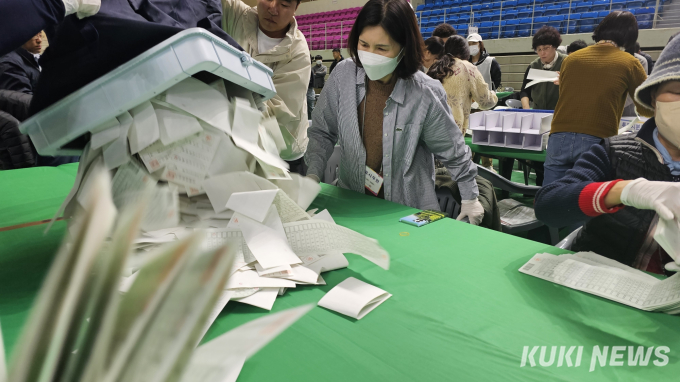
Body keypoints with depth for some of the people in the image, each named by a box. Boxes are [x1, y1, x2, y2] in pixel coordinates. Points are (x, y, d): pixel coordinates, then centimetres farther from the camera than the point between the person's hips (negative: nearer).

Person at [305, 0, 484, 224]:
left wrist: (470, 198, 3)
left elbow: (453, 153, -4)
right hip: (351, 200, 2)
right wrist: (312, 176, -12)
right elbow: (322, 132, 0)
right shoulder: (343, 75, -12)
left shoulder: (424, 94, -18)